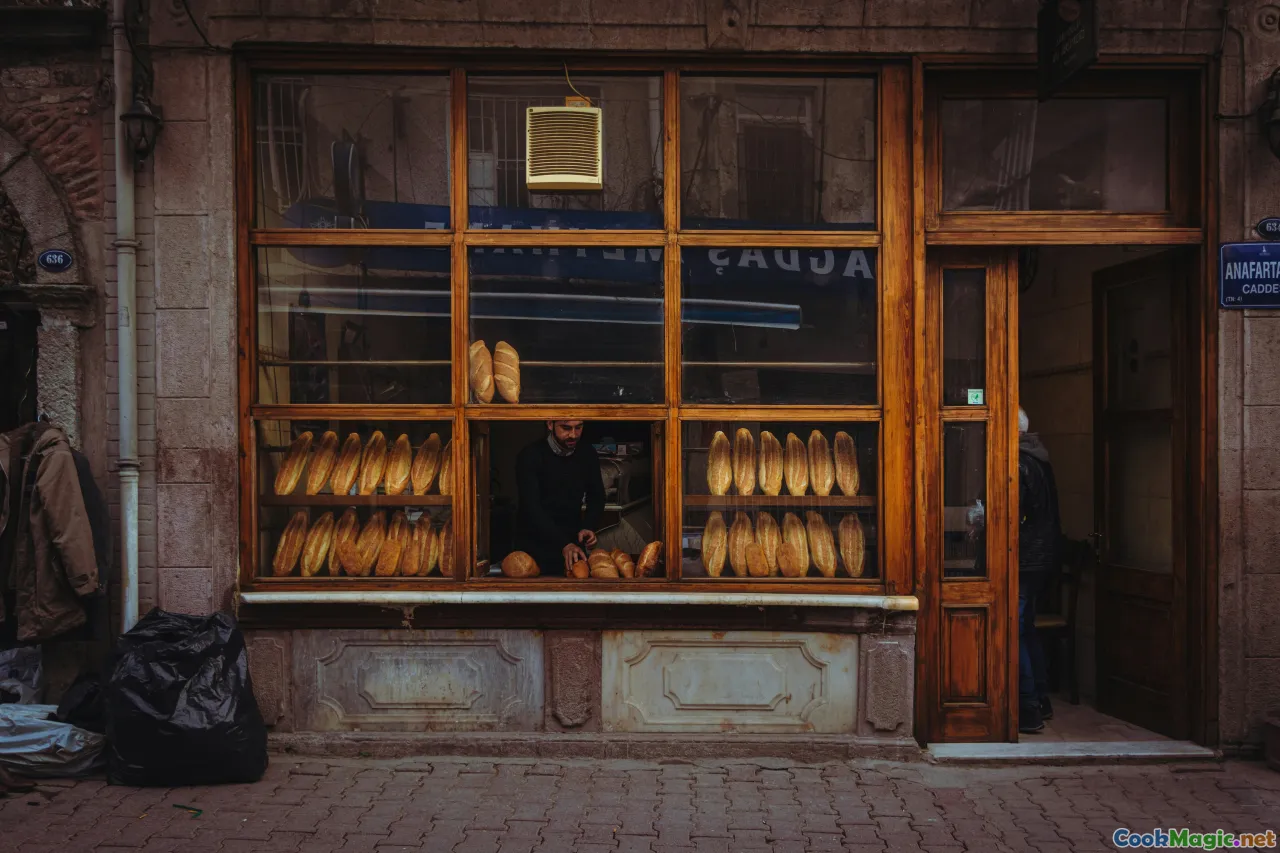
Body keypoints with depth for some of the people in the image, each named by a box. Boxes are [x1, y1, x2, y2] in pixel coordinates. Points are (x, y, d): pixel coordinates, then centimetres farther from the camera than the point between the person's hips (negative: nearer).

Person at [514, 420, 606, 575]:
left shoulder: (588, 454, -2)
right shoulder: (530, 456, -17)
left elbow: (596, 498, 6)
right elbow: (532, 508, -24)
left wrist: (588, 527, -15)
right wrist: (564, 544, -35)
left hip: (572, 542, 4)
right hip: (534, 545, -4)